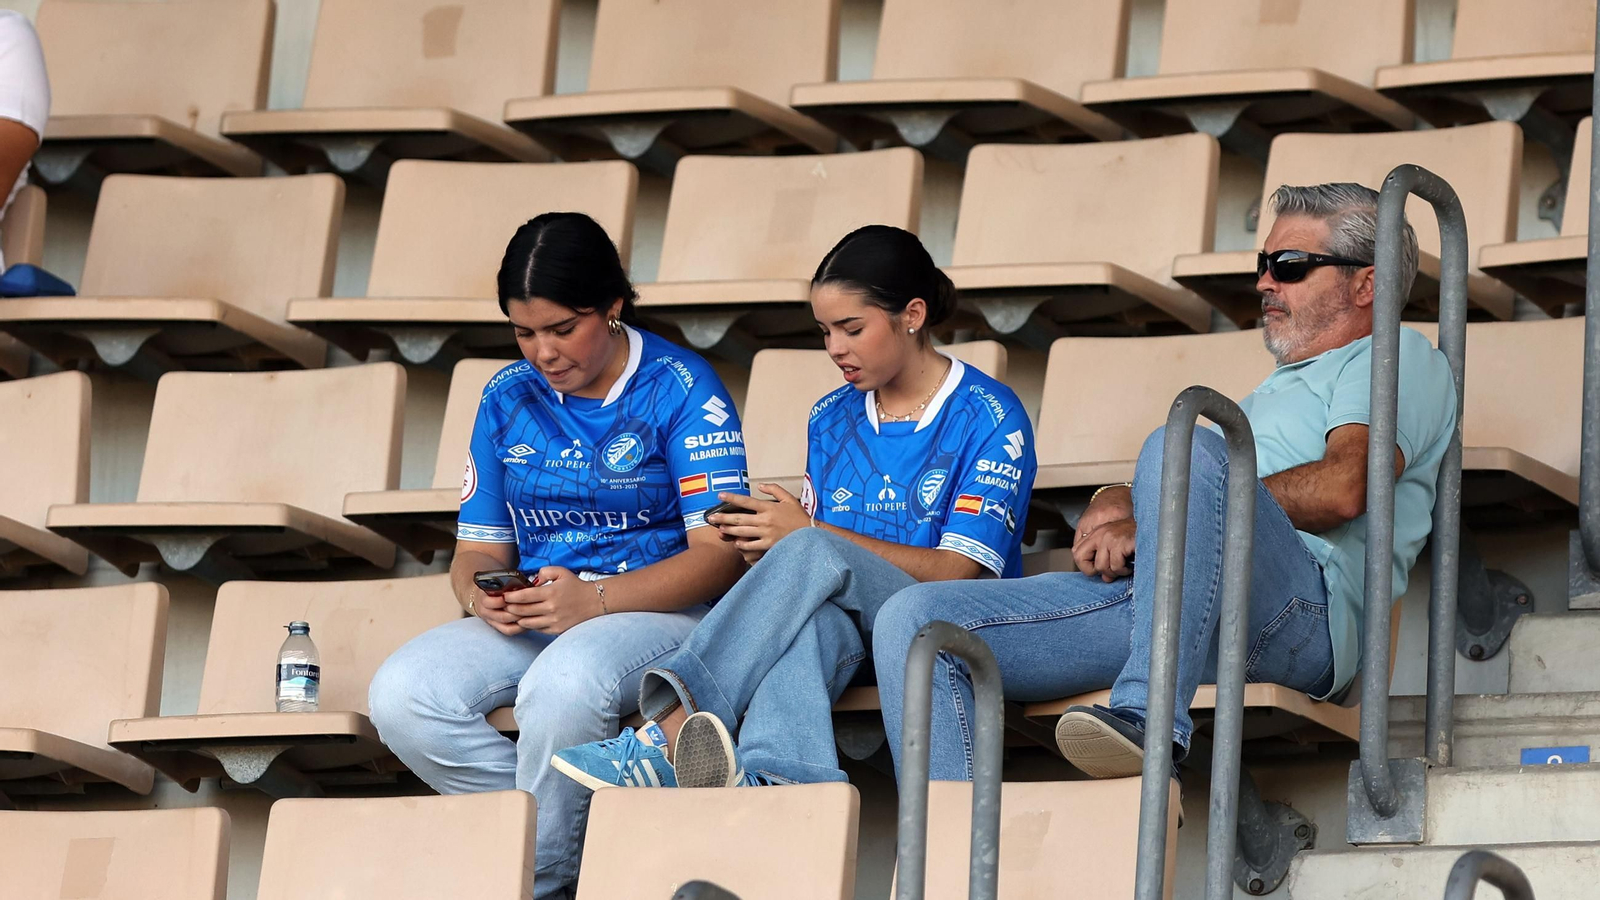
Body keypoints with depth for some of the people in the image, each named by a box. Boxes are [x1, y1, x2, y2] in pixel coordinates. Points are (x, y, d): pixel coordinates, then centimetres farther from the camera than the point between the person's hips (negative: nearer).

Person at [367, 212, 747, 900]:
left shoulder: (682, 390, -5)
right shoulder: (508, 399, 11)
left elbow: (720, 553, -13)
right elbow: (478, 548, 15)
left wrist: (593, 598, -26)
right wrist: (481, 596, -12)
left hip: (661, 611, -6)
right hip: (533, 616, 6)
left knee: (563, 681, -39)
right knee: (401, 695, -22)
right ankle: (586, 840, -18)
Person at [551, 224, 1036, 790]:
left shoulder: (989, 417, -1)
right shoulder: (832, 419, 18)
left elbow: (959, 571, -11)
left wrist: (805, 533, -14)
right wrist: (765, 550, -9)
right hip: (847, 632, 4)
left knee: (811, 553, -34)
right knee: (818, 617, -37)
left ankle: (668, 732, -46)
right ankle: (775, 776, -66)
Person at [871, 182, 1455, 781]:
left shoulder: (1398, 356, 14)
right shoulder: (1272, 392, 41)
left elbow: (1341, 489, -7)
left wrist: (1151, 522, -7)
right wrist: (1114, 505, 5)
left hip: (1300, 609, -8)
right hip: (1143, 593, 8)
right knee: (913, 619, -9)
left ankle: (1150, 716, -46)